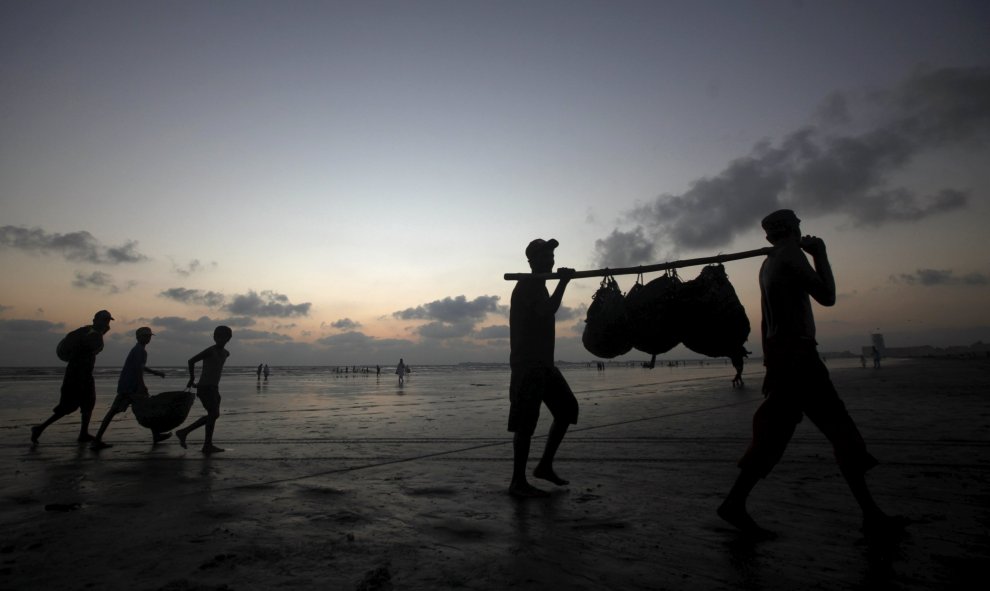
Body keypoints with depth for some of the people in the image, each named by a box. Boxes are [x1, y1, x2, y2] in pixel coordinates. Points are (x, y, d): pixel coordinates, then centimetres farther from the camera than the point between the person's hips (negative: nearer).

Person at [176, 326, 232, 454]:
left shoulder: (226, 353, 11)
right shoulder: (210, 351, -13)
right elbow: (192, 361, -15)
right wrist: (192, 379, -9)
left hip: (214, 388, 8)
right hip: (204, 388, -8)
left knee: (213, 415, 11)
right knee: (213, 414, -9)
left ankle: (184, 432, 21)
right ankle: (208, 445, -1)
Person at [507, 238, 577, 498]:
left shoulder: (538, 286, 21)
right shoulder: (527, 285, -10)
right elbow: (546, 311, -25)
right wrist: (563, 282, -20)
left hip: (542, 362, 10)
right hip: (527, 362, -10)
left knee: (567, 408, 11)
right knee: (525, 422, -7)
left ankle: (545, 466, 19)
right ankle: (518, 482, 1)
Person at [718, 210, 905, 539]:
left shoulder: (767, 265, 21)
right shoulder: (791, 255, -5)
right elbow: (827, 297, -8)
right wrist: (820, 255, 3)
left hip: (779, 355, 9)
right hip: (798, 355, -9)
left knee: (773, 436, 7)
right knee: (840, 431, -1)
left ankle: (735, 503, 4)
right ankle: (871, 515, 6)